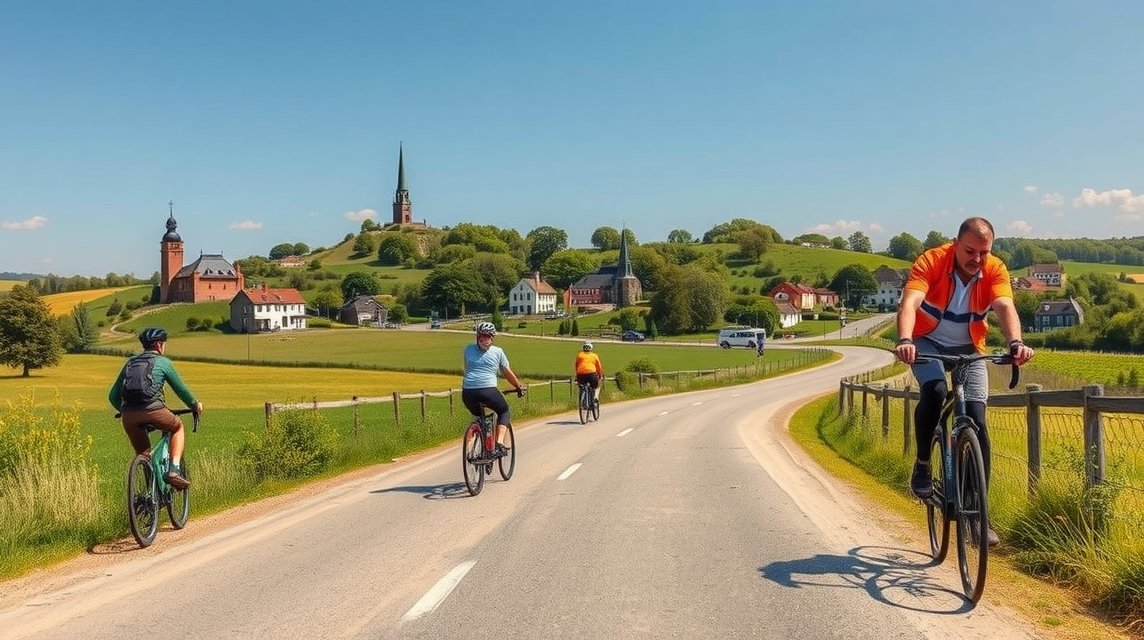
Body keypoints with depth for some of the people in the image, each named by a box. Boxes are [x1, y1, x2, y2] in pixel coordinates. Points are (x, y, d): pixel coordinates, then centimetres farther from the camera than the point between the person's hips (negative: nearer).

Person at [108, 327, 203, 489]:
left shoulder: (130, 362, 23)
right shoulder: (163, 361, 11)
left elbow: (113, 396, 25)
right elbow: (181, 390, 17)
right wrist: (195, 405, 34)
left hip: (129, 417, 4)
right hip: (153, 411, -4)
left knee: (143, 455, 21)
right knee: (178, 427, 24)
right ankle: (174, 470, 8)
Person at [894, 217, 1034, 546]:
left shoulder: (995, 269, -17)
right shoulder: (931, 261, -25)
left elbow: (1005, 307, -33)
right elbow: (910, 302, -38)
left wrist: (1015, 342, -53)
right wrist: (905, 340, -57)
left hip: (969, 349, 2)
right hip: (929, 342, -2)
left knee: (977, 422, -8)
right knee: (934, 391, -33)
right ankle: (922, 464, -9)